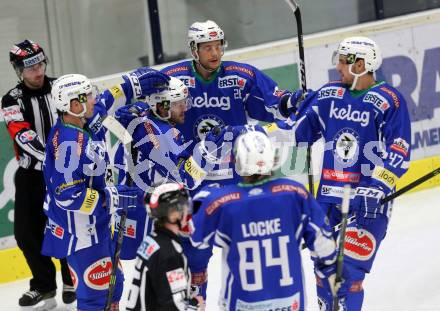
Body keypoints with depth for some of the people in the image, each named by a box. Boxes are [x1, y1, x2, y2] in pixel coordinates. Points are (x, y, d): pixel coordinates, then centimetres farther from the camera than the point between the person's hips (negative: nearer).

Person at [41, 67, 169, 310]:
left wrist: (134, 83, 19)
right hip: (80, 233, -10)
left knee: (111, 283, 21)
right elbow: (68, 196, -29)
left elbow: (106, 100, 21)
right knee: (95, 291, -5)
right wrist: (114, 199, -26)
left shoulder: (82, 122, -1)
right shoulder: (69, 143, -27)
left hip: (97, 225, 10)